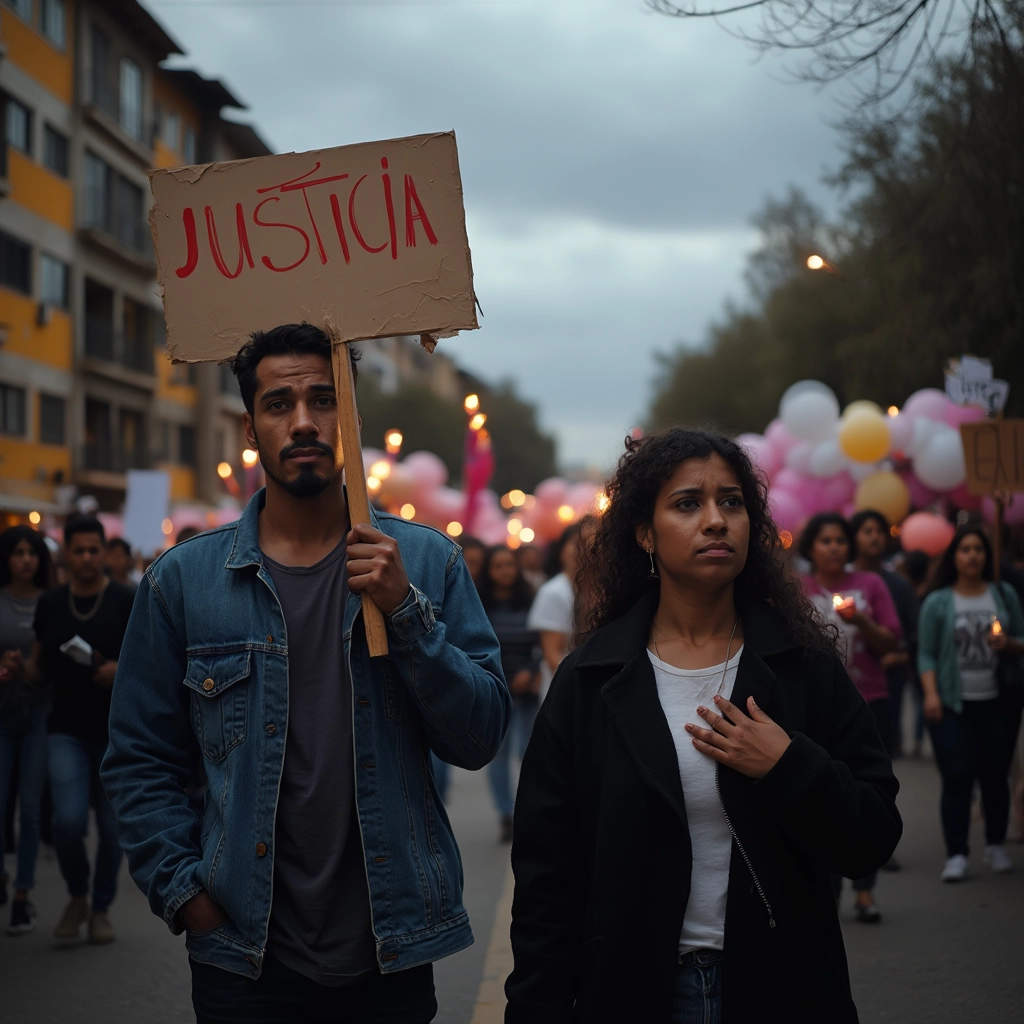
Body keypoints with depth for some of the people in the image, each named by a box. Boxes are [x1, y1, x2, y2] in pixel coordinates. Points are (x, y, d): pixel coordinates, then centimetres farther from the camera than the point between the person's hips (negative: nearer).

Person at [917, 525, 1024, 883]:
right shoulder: (937, 602, 2)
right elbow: (926, 654, -1)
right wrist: (930, 694, -13)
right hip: (953, 705, -2)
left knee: (995, 775, 6)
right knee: (957, 777, -7)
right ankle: (956, 854, -5)